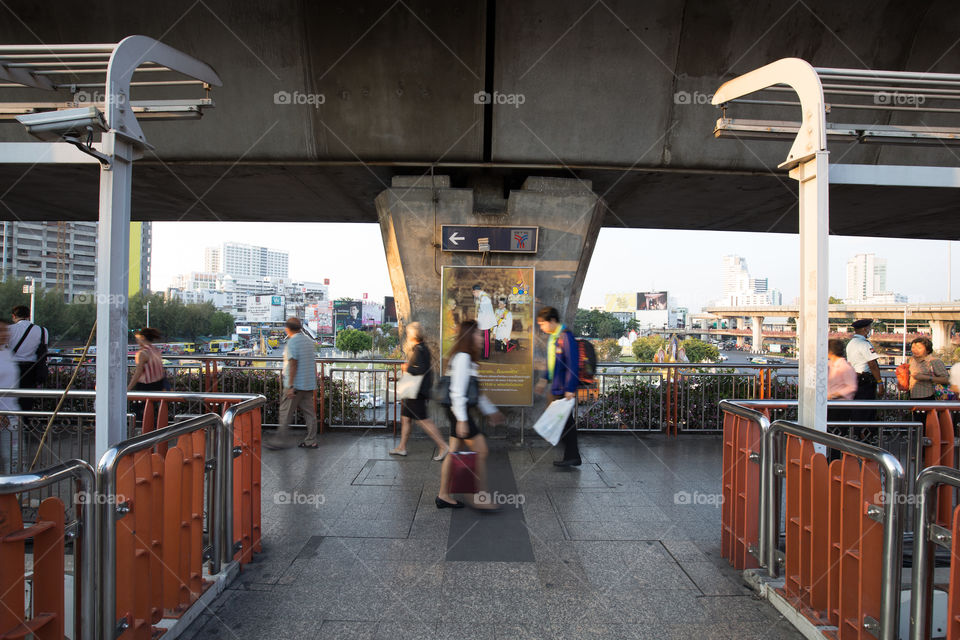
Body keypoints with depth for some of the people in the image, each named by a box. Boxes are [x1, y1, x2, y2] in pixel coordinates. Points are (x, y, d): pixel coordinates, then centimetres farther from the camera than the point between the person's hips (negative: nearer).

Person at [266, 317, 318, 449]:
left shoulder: (292, 342, -11)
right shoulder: (309, 341, 13)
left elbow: (293, 364, -17)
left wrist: (290, 386, -17)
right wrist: (314, 382, 20)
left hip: (296, 384, -8)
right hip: (309, 384, 8)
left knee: (286, 413, 1)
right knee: (309, 412, 8)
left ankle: (278, 440, 8)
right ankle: (311, 441, 11)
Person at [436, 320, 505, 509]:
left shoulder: (467, 358, 17)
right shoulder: (462, 357, -15)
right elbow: (457, 391, -20)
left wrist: (491, 411, 23)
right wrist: (462, 419, -22)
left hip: (460, 411, 10)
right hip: (459, 411, -10)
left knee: (454, 452, 12)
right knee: (481, 451, -5)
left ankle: (443, 496, 19)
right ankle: (479, 497, 1)